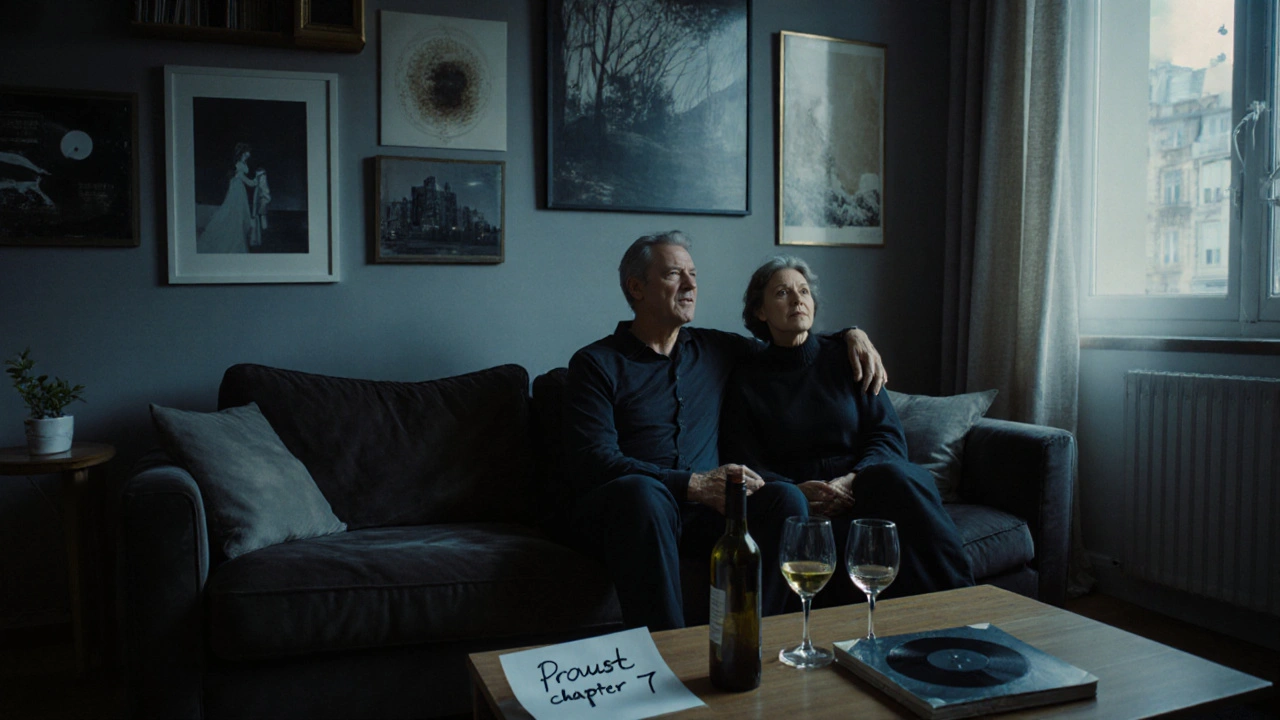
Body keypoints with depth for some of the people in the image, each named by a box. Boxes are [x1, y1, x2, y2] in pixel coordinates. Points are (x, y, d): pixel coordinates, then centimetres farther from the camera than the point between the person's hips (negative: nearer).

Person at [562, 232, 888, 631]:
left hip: (700, 509, 4)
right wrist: (694, 485, -19)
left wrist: (851, 335, 16)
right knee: (642, 491, -38)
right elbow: (593, 462, -11)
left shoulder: (715, 350, 20)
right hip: (620, 506, -4)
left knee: (786, 498, -23)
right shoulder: (596, 362, 3)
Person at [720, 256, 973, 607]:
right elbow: (743, 463, 3)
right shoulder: (746, 379, 11)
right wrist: (794, 491, -17)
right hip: (796, 498, -1)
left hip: (860, 487, 2)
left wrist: (853, 479, -14)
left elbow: (889, 434, 6)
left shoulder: (844, 359, 14)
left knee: (893, 476, -34)